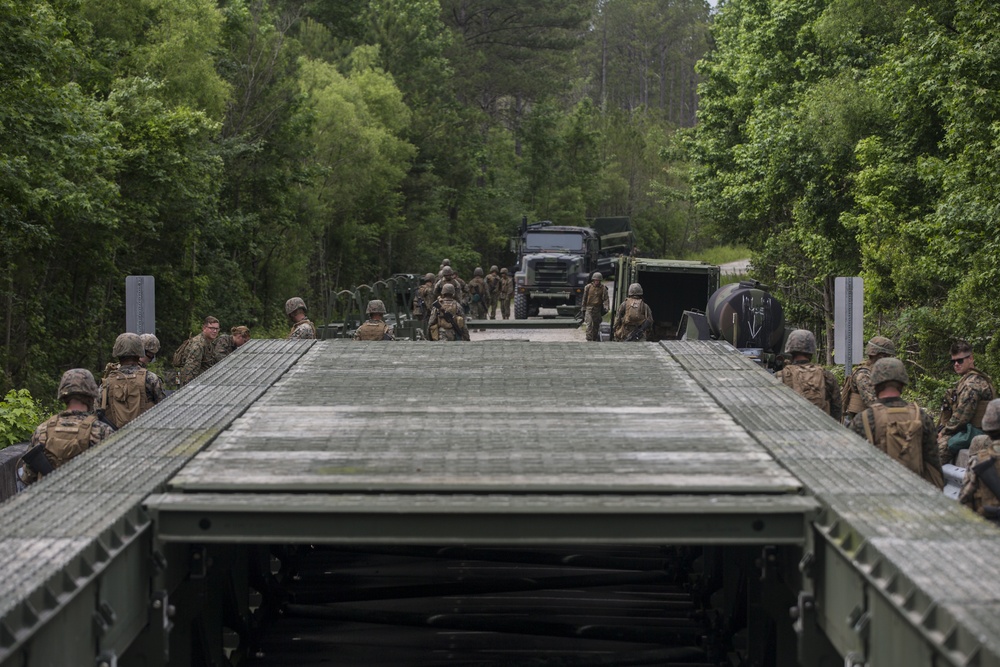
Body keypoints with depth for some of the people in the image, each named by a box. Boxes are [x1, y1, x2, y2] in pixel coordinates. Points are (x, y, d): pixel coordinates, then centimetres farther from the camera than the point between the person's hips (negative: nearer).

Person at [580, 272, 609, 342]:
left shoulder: (603, 288, 2)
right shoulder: (588, 287, 1)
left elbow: (606, 299, -3)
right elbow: (584, 298, 7)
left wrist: (606, 308, -17)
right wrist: (583, 308, 6)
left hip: (598, 309, 2)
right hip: (589, 308, -2)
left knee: (596, 325, 10)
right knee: (589, 324, -13)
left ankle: (595, 338, 23)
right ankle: (589, 339, -15)